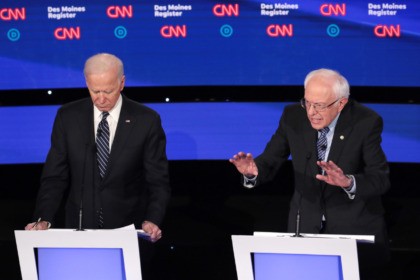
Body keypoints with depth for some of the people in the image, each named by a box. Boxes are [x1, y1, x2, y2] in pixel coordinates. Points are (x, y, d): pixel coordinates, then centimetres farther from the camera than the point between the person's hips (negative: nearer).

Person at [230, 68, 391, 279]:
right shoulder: (293, 116, -8)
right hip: (306, 222, 2)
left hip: (356, 224, -2)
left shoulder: (367, 122, -16)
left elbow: (381, 180, -19)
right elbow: (270, 162, -5)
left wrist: (348, 182, -38)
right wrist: (253, 171, -28)